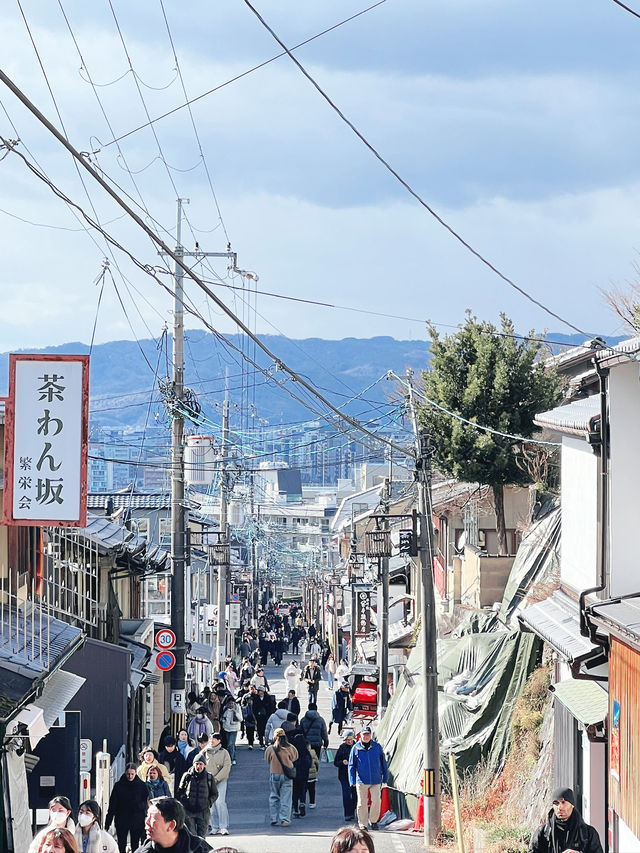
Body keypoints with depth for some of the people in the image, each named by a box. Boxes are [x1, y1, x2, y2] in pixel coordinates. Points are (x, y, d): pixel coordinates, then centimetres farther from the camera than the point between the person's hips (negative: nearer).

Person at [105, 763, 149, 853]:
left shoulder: (141, 786, -2)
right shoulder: (118, 785, 0)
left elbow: (146, 804, 0)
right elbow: (112, 804, 2)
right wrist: (108, 822, -2)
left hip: (137, 821, -1)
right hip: (121, 821, 1)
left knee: (135, 845, 5)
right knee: (121, 845, 4)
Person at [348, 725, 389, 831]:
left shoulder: (377, 747, 3)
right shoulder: (356, 748, 0)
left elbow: (383, 764, 10)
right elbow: (351, 766, 4)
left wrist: (385, 779, 9)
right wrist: (352, 781, -3)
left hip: (376, 781, 0)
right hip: (362, 781, 0)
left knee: (376, 801, -5)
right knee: (362, 803, 3)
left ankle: (373, 821, 16)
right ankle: (362, 824, 15)